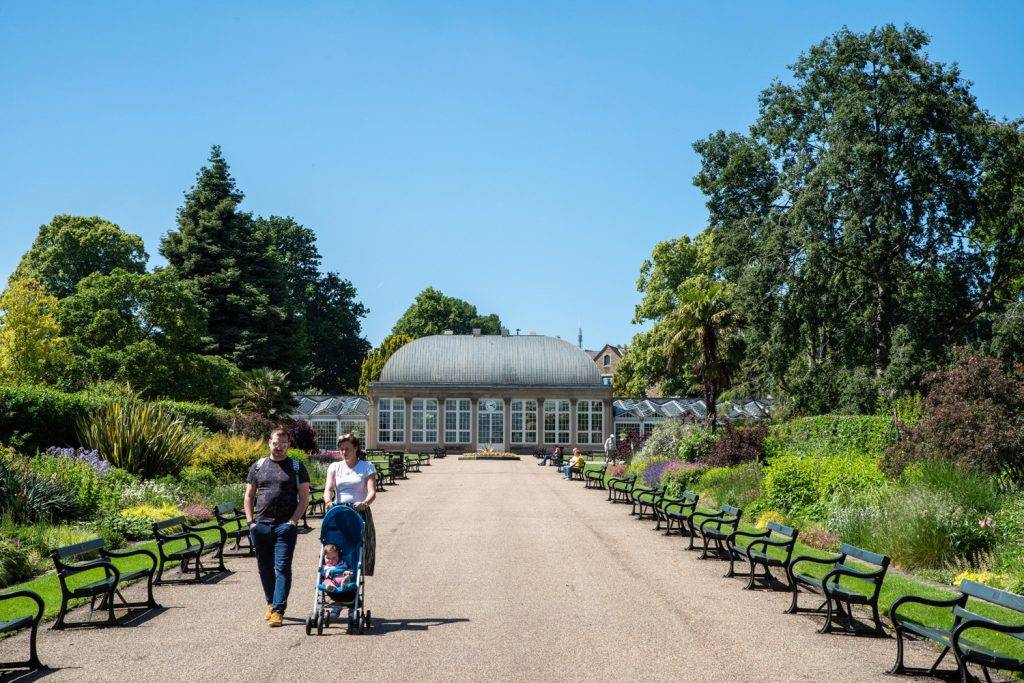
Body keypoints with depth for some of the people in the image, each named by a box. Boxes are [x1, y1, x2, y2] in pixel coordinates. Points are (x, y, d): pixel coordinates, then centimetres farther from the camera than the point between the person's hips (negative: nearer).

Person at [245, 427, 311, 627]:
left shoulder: (296, 467, 6)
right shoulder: (258, 466, 12)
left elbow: (304, 497, 2)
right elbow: (249, 496, 14)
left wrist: (293, 521, -9)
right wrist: (250, 521, 2)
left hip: (285, 526, -3)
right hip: (260, 526, 3)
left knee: (282, 568, -9)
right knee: (265, 568, 12)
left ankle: (278, 610, -11)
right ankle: (271, 603, 28)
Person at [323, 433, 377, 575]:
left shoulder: (367, 467, 5)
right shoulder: (335, 467, 12)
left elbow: (372, 491, -7)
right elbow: (328, 488, -1)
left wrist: (365, 503, -29)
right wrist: (328, 501, -24)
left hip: (360, 512, -2)